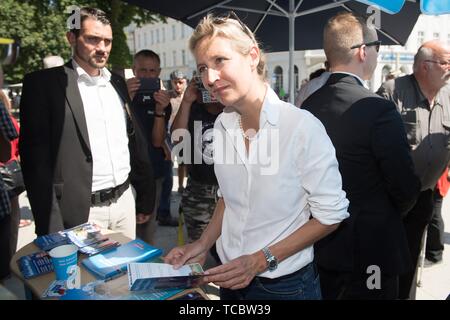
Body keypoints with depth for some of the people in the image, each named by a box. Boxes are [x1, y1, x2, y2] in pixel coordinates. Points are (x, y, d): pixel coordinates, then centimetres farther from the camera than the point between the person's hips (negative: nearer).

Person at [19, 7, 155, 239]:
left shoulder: (117, 83, 11)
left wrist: (146, 197, 12)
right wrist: (51, 229, -15)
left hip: (125, 201, 6)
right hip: (79, 212, -5)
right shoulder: (43, 83, -7)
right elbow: (36, 157, -11)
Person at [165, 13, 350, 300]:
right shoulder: (223, 125, -3)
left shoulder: (304, 127, -21)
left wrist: (261, 261, -18)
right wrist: (203, 244, -3)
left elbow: (330, 215, -15)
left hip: (285, 284, -5)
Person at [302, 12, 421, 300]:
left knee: (328, 293, 23)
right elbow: (406, 189, -15)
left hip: (321, 242, 6)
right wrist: (387, 216, 6)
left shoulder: (308, 106, -4)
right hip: (370, 246, -5)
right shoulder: (379, 110, -22)